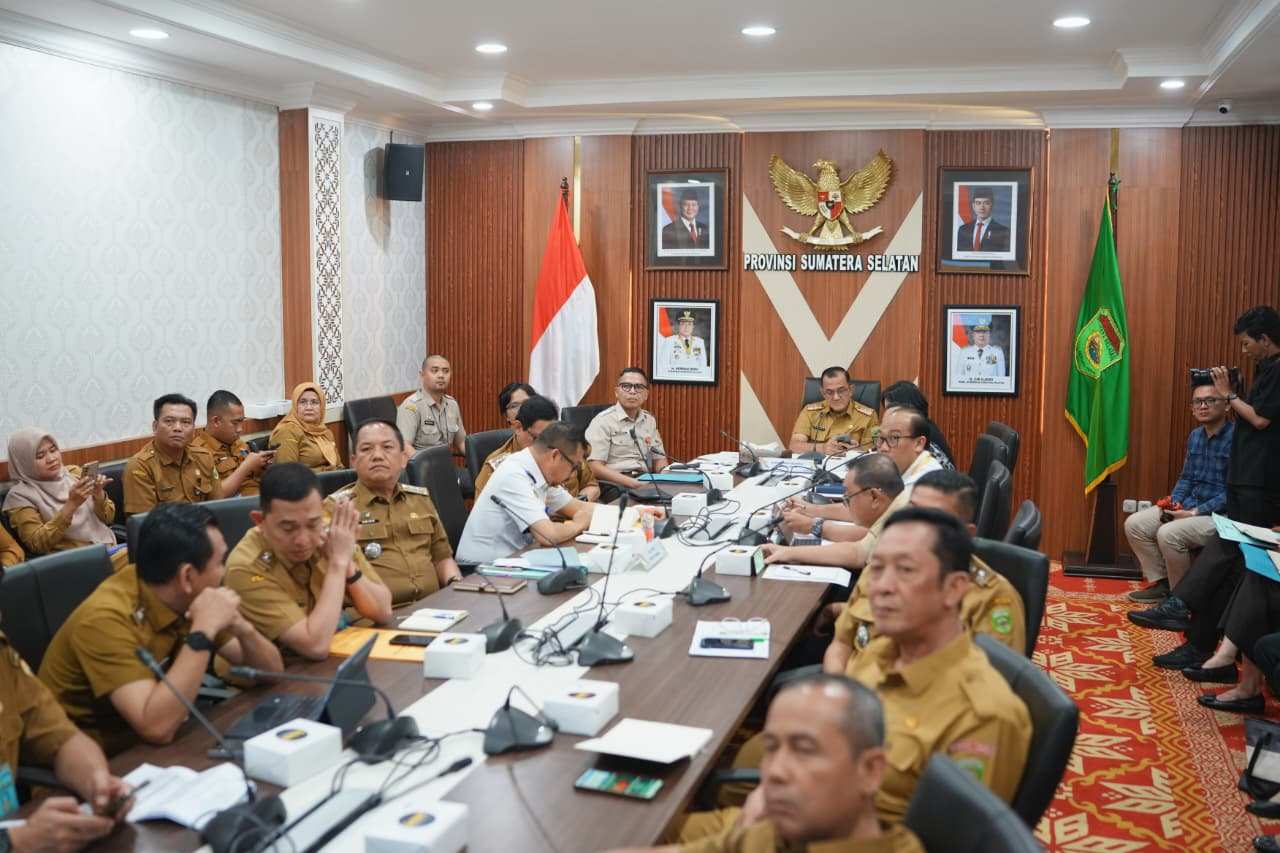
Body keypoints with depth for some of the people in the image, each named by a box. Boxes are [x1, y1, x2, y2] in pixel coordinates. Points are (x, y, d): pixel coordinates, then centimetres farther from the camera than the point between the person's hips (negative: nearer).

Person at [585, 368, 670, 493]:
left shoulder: (649, 420, 18)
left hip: (644, 482, 6)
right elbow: (594, 467, -12)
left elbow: (659, 458, 25)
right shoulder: (603, 421, -3)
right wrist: (632, 482, -23)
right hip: (614, 484, -6)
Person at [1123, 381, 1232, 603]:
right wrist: (1175, 502, -2)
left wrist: (1194, 514, -21)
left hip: (1220, 514, -8)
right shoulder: (1195, 436, 9)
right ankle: (1159, 582, 8)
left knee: (1169, 533, -30)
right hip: (1188, 506, 8)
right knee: (1134, 524, -1)